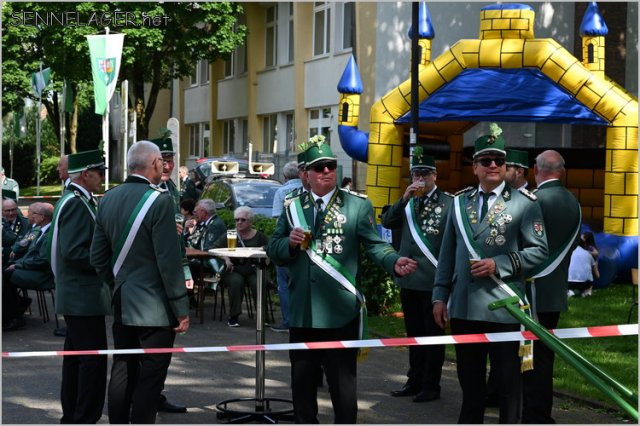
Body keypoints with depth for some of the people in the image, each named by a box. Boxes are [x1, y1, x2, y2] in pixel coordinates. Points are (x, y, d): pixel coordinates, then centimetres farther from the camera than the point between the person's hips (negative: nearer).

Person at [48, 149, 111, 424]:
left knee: (76, 359, 14)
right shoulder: (76, 203, -17)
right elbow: (74, 252, -23)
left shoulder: (77, 201, 15)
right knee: (93, 360, -8)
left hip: (76, 296, 11)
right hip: (84, 297, -11)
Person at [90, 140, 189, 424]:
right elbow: (169, 260, -17)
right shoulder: (159, 200, -15)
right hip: (155, 305, -7)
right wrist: (181, 309, -11)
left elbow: (98, 256, 10)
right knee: (150, 376, -2)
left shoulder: (108, 199, 6)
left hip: (122, 304, 7)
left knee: (123, 370, 14)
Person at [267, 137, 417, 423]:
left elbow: (374, 245, -7)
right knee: (302, 380, 14)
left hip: (340, 312, -4)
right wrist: (290, 242, -12)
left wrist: (395, 262, -27)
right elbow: (273, 251, 10)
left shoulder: (358, 206, 1)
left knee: (342, 383, 1)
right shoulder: (293, 207, 10)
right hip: (302, 311, 4)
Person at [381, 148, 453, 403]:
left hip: (434, 280, -6)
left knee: (433, 334, 2)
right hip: (408, 279, 6)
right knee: (414, 333, 15)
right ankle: (415, 381, 25)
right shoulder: (407, 203, 11)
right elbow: (387, 222, 1)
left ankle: (430, 386, 10)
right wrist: (404, 199, -10)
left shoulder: (448, 203, -6)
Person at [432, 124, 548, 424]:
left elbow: (539, 249, -5)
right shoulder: (460, 202, 11)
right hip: (463, 307, 4)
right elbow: (447, 253, 13)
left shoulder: (523, 203, -2)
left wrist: (499, 265, -16)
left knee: (508, 380, 4)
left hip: (502, 307, -4)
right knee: (469, 377, 13)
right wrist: (440, 295, 8)